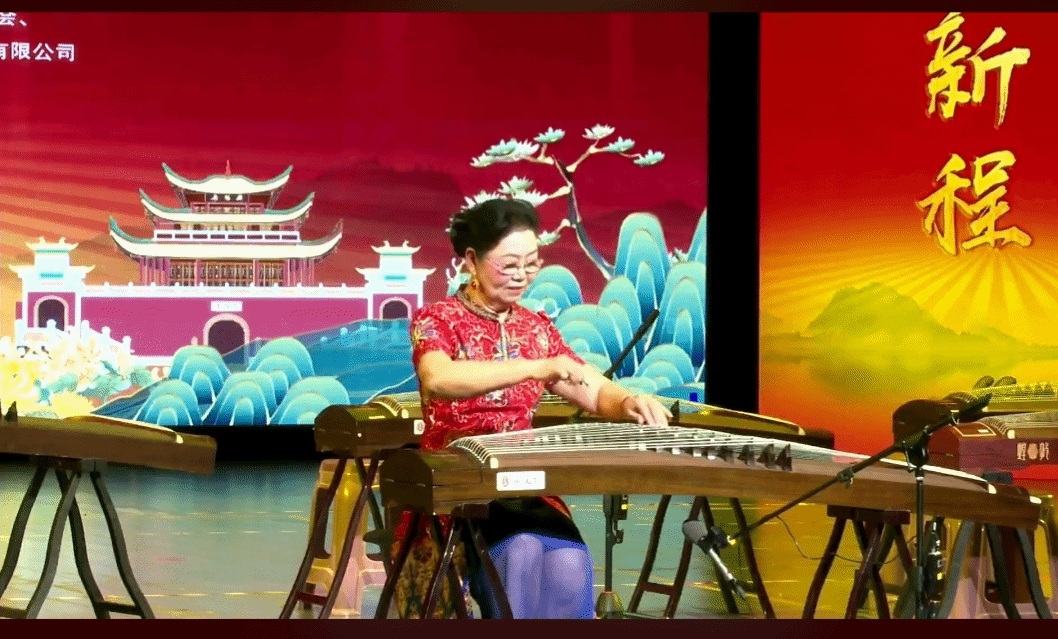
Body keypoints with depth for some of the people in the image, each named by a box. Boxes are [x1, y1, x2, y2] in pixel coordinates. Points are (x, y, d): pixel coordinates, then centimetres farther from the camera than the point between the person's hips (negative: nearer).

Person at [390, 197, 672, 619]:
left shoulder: (537, 327, 12)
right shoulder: (437, 320, -5)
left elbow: (597, 394, 10)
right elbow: (437, 380, -27)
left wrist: (630, 404, -15)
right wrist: (540, 367, -36)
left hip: (524, 484, 5)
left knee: (569, 562, -26)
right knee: (521, 553, -33)